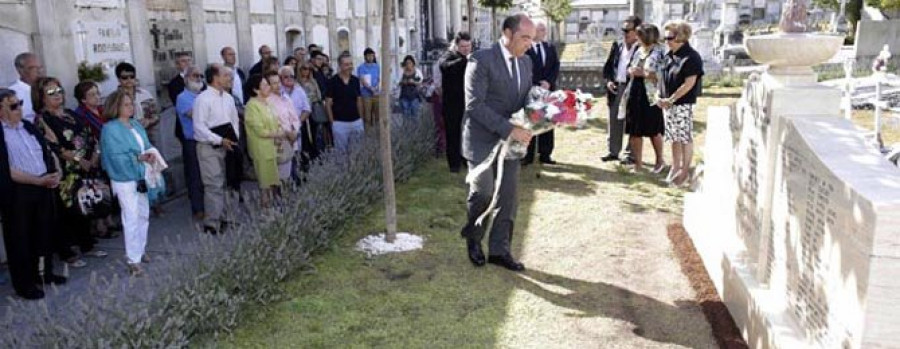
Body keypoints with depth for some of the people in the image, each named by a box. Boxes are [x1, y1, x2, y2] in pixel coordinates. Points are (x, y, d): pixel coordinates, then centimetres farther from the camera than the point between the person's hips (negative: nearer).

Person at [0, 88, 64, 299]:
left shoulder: (28, 126, 10)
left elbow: (47, 153, 13)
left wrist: (54, 173, -6)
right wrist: (39, 180, -20)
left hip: (44, 188, 6)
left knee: (43, 234, 17)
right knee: (20, 239, 7)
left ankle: (44, 273, 32)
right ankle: (24, 284, 18)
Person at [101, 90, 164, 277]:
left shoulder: (136, 125, 10)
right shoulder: (110, 129, -12)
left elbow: (147, 146, 11)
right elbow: (116, 156, -19)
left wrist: (151, 154, -10)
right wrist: (139, 158, -25)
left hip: (141, 177, 8)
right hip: (125, 179, -7)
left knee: (143, 216, 16)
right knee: (132, 219, -6)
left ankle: (140, 250, 32)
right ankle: (133, 260, 1)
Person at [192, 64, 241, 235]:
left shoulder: (228, 98, 9)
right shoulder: (203, 99, -13)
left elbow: (234, 120, 17)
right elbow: (199, 126, -18)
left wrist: (234, 139, 3)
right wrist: (220, 140, -21)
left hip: (226, 146, 7)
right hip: (209, 147, -7)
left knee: (223, 184, 14)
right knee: (214, 185, -7)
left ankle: (223, 217, 26)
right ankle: (212, 224, -1)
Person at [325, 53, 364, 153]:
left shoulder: (356, 80, 6)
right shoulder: (333, 81, -6)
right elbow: (328, 103, -3)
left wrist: (361, 118, 10)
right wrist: (332, 122, -6)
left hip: (356, 121, 4)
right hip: (340, 123, -4)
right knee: (341, 152, 4)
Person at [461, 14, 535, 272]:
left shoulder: (526, 62, 8)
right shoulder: (481, 60, -15)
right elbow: (474, 105, -20)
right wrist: (509, 129, -24)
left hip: (511, 141, 6)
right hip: (483, 140, -6)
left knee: (508, 197, 7)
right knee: (483, 193, -2)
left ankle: (499, 250, 20)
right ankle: (473, 238, 26)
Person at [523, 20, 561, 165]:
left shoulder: (550, 47, 13)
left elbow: (556, 67, 6)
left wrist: (548, 82, -10)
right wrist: (538, 84, -14)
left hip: (548, 90, 5)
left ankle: (545, 154, 14)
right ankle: (528, 155, 7)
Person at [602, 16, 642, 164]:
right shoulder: (617, 46, 11)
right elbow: (608, 65, 14)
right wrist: (608, 80, 1)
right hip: (615, 87, 6)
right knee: (614, 120, 11)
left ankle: (631, 154, 11)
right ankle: (613, 151, 21)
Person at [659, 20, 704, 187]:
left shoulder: (691, 57, -14)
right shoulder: (669, 56, 10)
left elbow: (689, 84, -17)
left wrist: (671, 99, -16)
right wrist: (663, 98, 2)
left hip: (683, 104, -7)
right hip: (668, 103, 7)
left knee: (685, 137, 1)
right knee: (674, 137, 14)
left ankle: (685, 170, 10)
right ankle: (675, 167, 25)